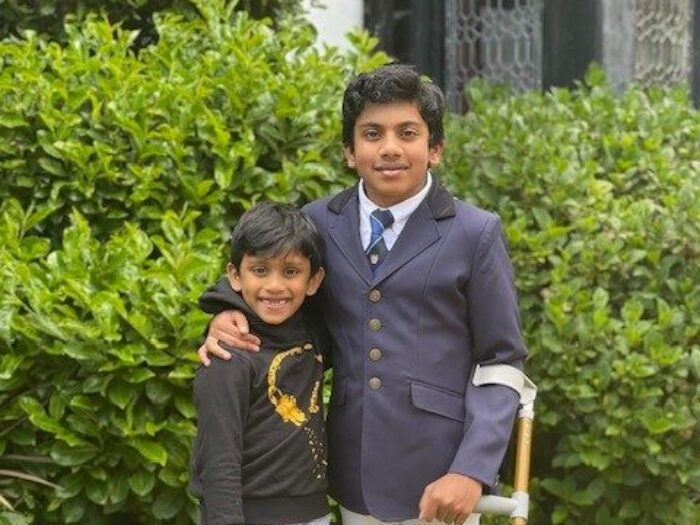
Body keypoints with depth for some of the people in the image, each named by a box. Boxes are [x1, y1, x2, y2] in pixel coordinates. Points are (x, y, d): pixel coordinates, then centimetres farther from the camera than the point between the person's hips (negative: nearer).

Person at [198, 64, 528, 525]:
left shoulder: (476, 234, -2)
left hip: (438, 477, -3)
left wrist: (473, 470, -12)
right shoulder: (318, 224, 5)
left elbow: (501, 363, -2)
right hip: (354, 478, 3)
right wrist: (230, 318, -4)